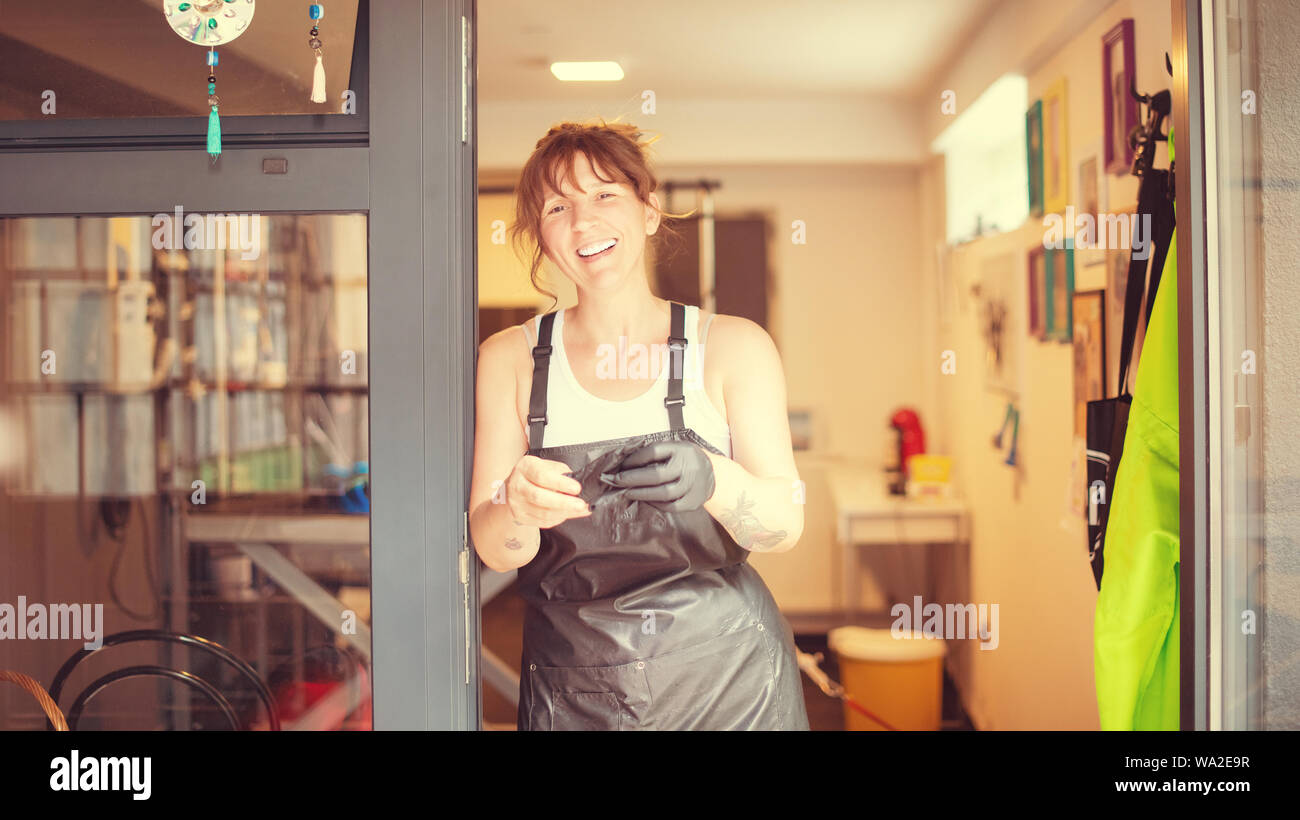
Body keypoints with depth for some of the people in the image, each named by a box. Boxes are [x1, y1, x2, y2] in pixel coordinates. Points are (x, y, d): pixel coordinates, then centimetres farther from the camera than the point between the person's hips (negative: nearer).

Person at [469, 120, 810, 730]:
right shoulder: (510, 359, 0)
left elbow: (785, 526, -7)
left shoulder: (732, 346, -2)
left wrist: (711, 479, -28)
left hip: (727, 681, 0)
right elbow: (492, 549, -5)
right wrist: (518, 508, -28)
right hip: (573, 696, 1)